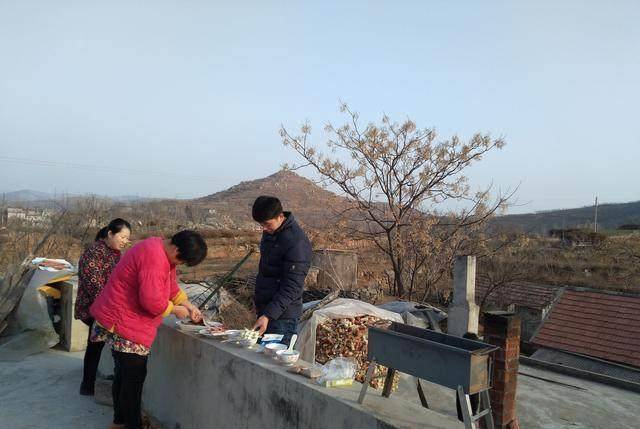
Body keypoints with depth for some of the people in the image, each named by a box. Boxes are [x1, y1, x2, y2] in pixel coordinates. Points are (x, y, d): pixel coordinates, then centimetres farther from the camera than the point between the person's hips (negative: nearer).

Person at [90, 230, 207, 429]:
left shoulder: (160, 250, 6)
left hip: (122, 322, 11)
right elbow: (152, 301, -30)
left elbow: (170, 284, 17)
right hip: (124, 324, -11)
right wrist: (175, 309, -13)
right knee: (134, 377, -1)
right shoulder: (154, 258, -28)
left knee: (123, 374, 20)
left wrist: (188, 305, 7)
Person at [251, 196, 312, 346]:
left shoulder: (296, 242, -22)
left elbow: (291, 288, -23)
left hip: (282, 317, -9)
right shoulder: (270, 232, 6)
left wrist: (268, 315, -27)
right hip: (265, 310, 9)